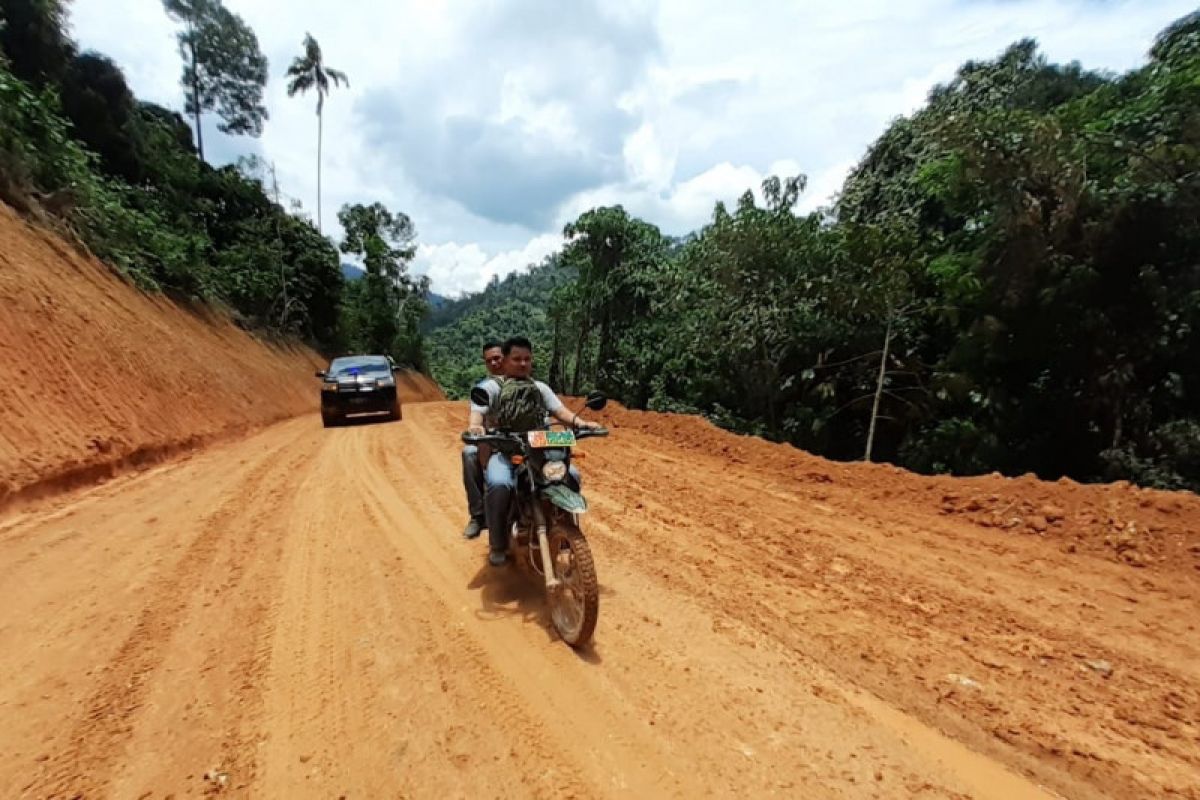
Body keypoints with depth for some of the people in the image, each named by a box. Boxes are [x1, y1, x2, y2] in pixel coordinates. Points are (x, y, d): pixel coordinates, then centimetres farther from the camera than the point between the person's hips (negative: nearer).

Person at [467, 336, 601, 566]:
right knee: (499, 484, -33)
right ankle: (498, 546, -14)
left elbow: (560, 410, 4)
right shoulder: (492, 386, 4)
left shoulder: (541, 388, 17)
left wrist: (581, 423, -17)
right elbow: (477, 411, -12)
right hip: (502, 451, -3)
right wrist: (475, 426, -37)